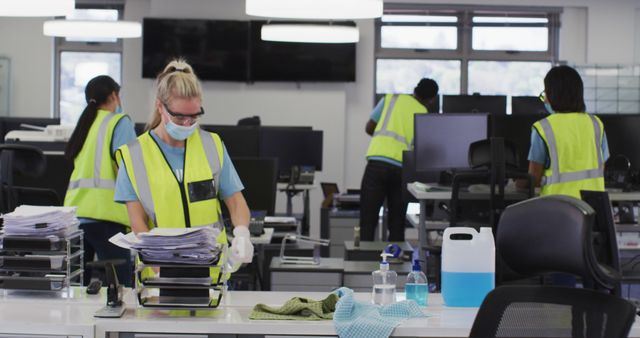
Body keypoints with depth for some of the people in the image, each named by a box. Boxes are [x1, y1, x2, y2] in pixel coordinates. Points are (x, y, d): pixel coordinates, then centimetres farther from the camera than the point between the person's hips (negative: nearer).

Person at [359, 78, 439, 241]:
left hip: (377, 163, -1)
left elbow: (369, 128, 16)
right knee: (397, 223, 13)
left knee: (368, 220, 0)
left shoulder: (391, 99, 12)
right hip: (402, 168, 1)